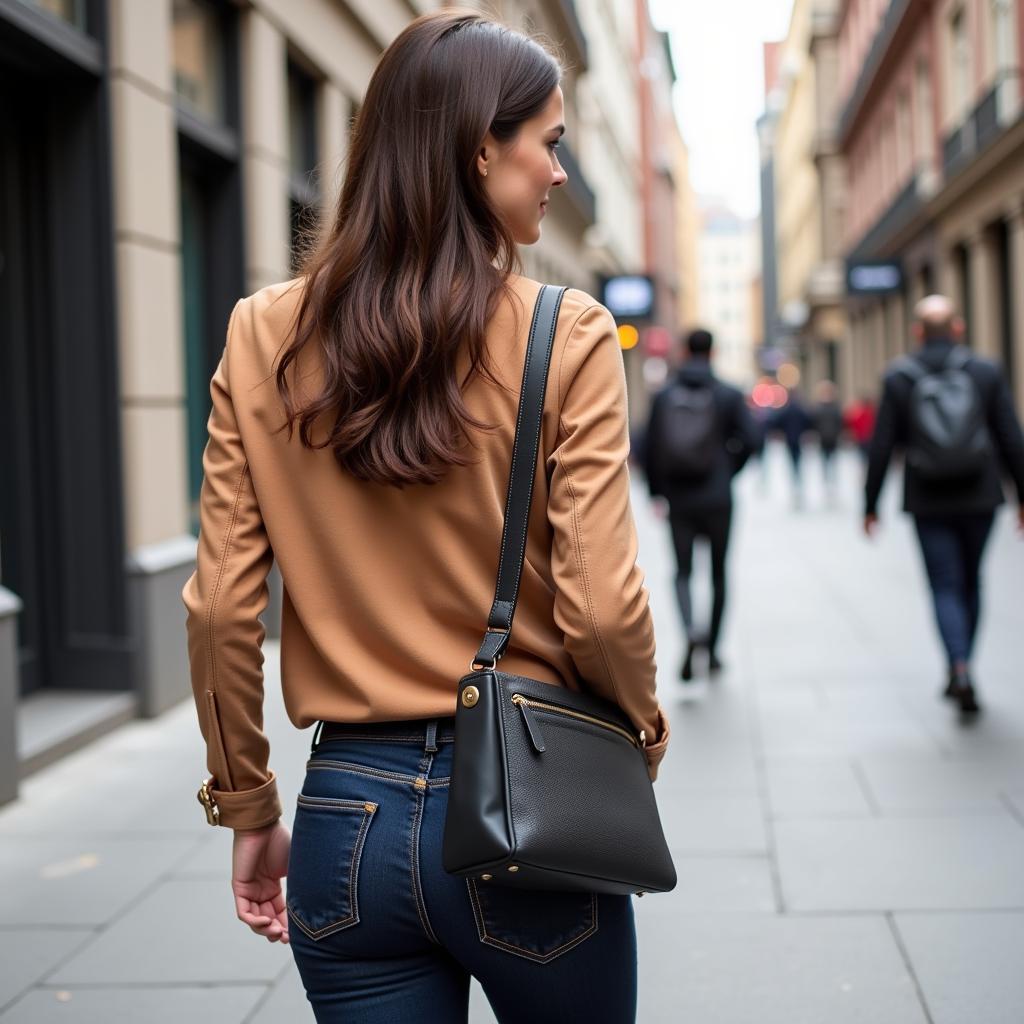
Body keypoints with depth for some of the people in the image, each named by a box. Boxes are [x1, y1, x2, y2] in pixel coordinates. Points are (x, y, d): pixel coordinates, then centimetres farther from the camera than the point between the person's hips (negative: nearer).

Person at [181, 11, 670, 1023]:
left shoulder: (263, 338, -1)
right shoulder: (566, 338, -11)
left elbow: (220, 608, -2)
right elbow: (600, 608, -14)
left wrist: (248, 810, 9)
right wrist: (645, 728, 6)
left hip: (347, 820, 3)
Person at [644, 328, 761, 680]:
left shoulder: (664, 395, 1)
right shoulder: (729, 395, -3)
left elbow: (650, 447, 0)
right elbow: (751, 439, -11)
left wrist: (656, 491, 11)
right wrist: (730, 470, 7)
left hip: (678, 498, 1)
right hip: (717, 498, -1)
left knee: (683, 571, 8)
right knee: (718, 574, 13)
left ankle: (691, 631, -20)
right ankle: (712, 649, 19)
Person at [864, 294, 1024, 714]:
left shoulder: (898, 379, -3)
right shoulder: (986, 373, -2)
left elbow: (881, 448, -4)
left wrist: (870, 505, 4)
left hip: (928, 505, -1)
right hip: (979, 499, 1)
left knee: (946, 589, 4)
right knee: (970, 583, 18)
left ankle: (960, 668, -18)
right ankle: (959, 674, 26)